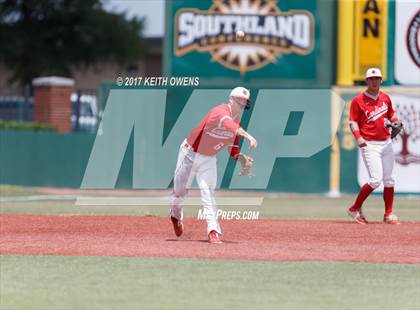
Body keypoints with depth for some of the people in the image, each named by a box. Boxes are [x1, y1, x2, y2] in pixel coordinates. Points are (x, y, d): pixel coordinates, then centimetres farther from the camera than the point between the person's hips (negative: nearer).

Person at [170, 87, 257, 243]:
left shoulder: (237, 120, -2)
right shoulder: (220, 111, -27)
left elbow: (232, 148, 7)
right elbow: (227, 123, -52)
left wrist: (241, 158, -15)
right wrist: (248, 136, -67)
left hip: (208, 159, 5)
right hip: (190, 153, -5)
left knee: (208, 192, -12)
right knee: (180, 190, 11)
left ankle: (213, 231, -18)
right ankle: (176, 215, 42)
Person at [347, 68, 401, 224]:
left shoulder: (385, 98, 11)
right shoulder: (358, 100, -5)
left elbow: (392, 114, 24)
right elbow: (353, 122, -7)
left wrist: (395, 123, 2)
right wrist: (358, 137, -24)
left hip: (386, 143, 6)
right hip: (370, 145, -6)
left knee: (389, 180, 6)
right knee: (375, 180, -15)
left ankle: (388, 214, 14)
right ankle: (355, 209, 0)